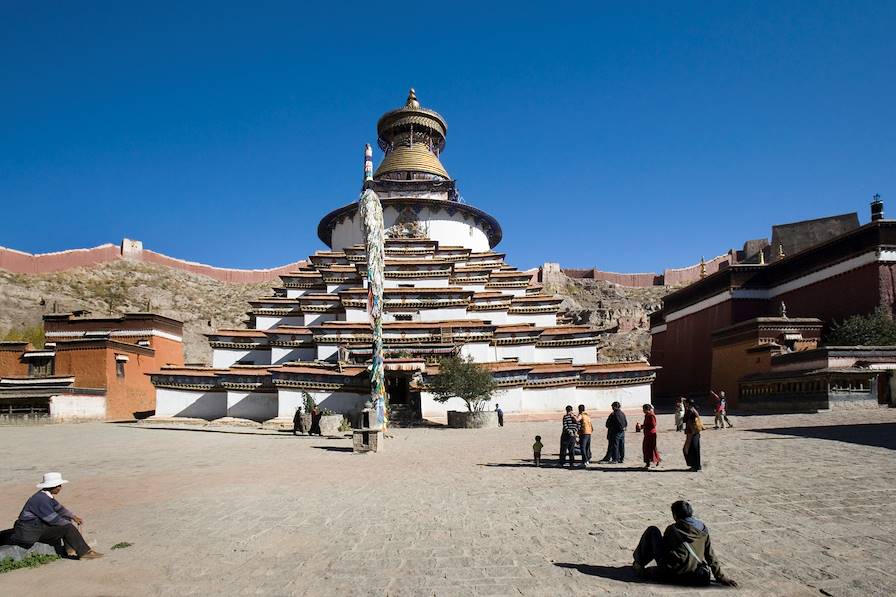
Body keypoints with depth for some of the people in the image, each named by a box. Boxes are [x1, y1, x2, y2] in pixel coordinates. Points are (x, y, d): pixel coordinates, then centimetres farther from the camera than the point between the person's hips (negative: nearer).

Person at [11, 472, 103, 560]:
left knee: (66, 518, 11)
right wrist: (69, 524, -10)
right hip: (31, 532, -10)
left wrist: (73, 516, 7)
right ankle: (84, 552, -12)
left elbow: (59, 508, 18)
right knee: (67, 527, -18)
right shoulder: (41, 499, -24)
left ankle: (70, 548, 2)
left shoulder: (46, 495, 5)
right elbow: (53, 519, -23)